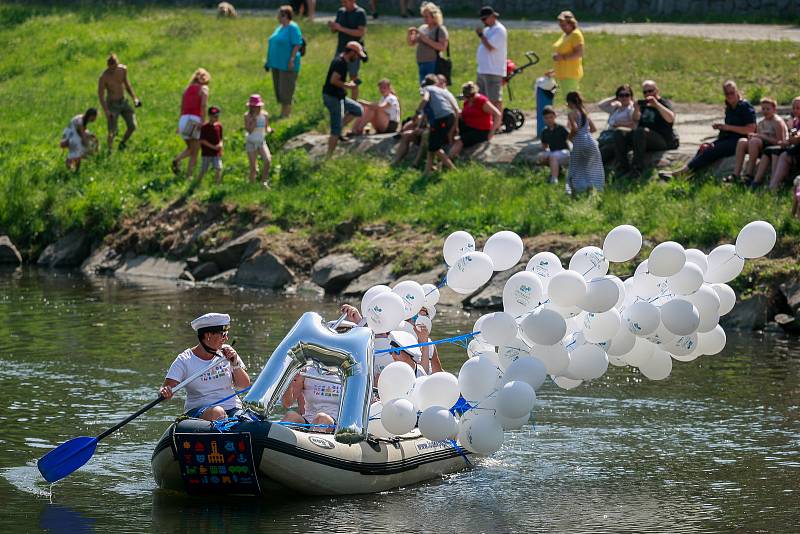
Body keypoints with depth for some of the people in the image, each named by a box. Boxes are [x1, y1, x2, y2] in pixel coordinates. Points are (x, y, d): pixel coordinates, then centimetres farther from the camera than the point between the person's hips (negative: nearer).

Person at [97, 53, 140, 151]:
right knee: (112, 131, -10)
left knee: (132, 126, 0)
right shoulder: (103, 77, -20)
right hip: (112, 105, -5)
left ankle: (122, 144, 23)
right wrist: (106, 111, -25)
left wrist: (134, 97, 12)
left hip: (123, 102, 5)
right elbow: (100, 95, -16)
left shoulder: (123, 69, -4)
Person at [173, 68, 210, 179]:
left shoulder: (188, 89, 18)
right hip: (195, 120, -5)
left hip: (184, 119, 5)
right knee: (195, 152, 4)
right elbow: (203, 105, -15)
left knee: (190, 149, 21)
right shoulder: (203, 88, 1)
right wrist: (203, 121, -18)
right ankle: (188, 176, -1)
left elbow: (182, 107, 18)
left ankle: (177, 160, -6)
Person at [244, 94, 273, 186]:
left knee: (268, 160, -22)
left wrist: (269, 130, -11)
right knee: (253, 168, -4)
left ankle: (264, 181, -8)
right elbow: (249, 130, -18)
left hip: (262, 142, 2)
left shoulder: (265, 115, 0)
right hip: (251, 143, -2)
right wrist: (254, 119, -23)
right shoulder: (247, 116, -8)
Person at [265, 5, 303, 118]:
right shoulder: (280, 27, 16)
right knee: (278, 89, 12)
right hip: (277, 64, 10)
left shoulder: (293, 27, -12)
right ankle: (283, 112, 20)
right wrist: (269, 61, 20)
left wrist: (292, 59, -23)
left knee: (286, 90, -7)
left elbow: (297, 45, -18)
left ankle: (286, 113, -2)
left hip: (287, 65, -10)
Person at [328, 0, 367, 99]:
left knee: (353, 77, -1)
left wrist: (342, 29, -23)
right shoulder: (341, 11, 9)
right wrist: (332, 26, -11)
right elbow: (334, 31, 14)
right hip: (341, 49, 5)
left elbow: (361, 32, -18)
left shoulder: (360, 13, -8)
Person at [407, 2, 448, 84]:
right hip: (421, 64, 7)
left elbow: (443, 47, -18)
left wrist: (427, 40, -20)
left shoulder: (440, 29, -6)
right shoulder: (422, 28, 14)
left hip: (433, 64, -7)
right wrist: (409, 34, -2)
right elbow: (411, 43, 18)